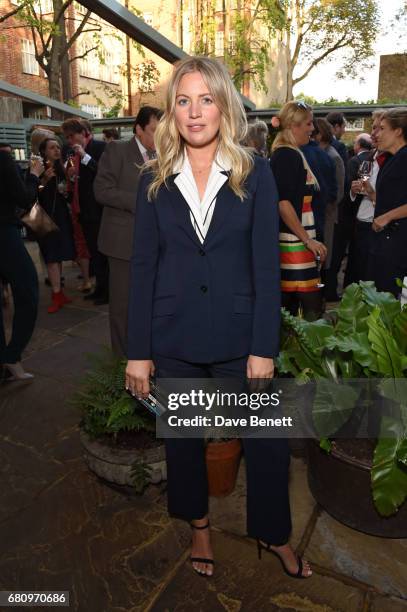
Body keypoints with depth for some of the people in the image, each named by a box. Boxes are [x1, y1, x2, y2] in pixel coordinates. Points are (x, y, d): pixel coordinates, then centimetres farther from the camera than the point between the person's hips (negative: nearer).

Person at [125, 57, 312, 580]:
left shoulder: (255, 173, -2)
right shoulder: (155, 180, 2)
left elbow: (266, 264, -5)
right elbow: (142, 267, 0)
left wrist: (263, 347, -10)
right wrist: (138, 351, -2)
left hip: (238, 336, -1)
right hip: (173, 338, 2)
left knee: (267, 440, 8)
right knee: (182, 437, 16)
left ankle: (274, 535, 36)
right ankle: (198, 525, 43)